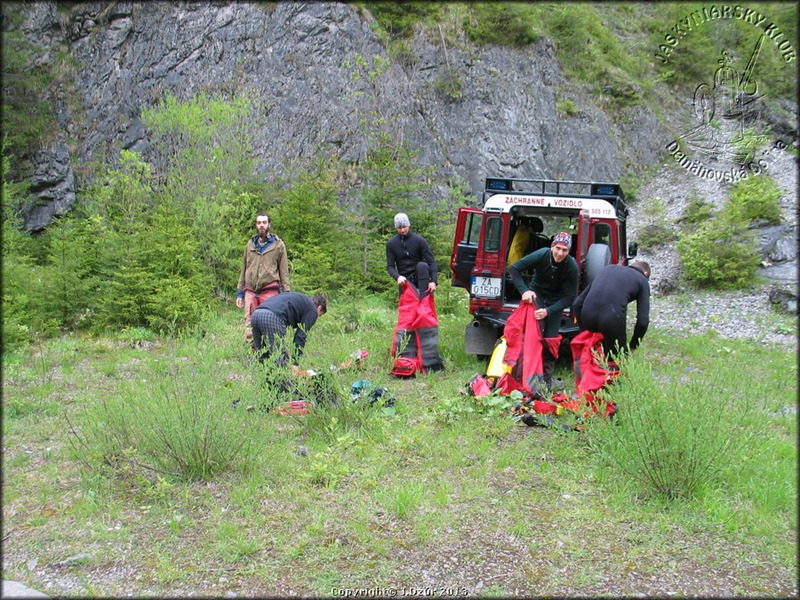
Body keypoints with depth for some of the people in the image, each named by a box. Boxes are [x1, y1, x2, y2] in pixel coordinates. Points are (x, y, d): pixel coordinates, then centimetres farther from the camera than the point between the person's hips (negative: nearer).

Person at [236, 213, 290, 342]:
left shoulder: (278, 244, 5)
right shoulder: (250, 244, 15)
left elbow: (284, 271, 4)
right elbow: (243, 269, 18)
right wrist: (239, 293, 13)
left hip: (269, 291, -3)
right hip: (250, 291, 3)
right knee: (249, 327, -1)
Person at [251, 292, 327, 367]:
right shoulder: (312, 310, 15)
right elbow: (301, 337, 5)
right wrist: (295, 363, 6)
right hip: (273, 318, -9)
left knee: (263, 358, 17)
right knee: (280, 360, -3)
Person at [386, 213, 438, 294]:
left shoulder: (419, 240, -8)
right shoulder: (391, 244, -1)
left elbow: (431, 262, -12)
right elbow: (390, 266, -4)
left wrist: (433, 281, -26)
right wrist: (397, 277, -27)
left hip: (420, 275, -2)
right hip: (404, 279, 2)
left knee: (422, 265, -33)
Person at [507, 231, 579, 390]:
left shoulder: (572, 267, -26)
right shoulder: (541, 255, -26)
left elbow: (569, 297, -22)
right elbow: (513, 269, -18)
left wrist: (548, 311, -35)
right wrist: (524, 290, -30)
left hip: (555, 299, 1)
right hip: (537, 292, -1)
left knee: (551, 338, -2)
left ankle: (547, 377, 10)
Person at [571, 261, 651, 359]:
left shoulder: (608, 268, 30)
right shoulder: (642, 280, 19)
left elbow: (577, 304, 24)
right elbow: (643, 321, 8)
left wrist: (585, 330, 31)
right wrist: (632, 346, 22)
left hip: (588, 313, 4)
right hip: (612, 317, -4)